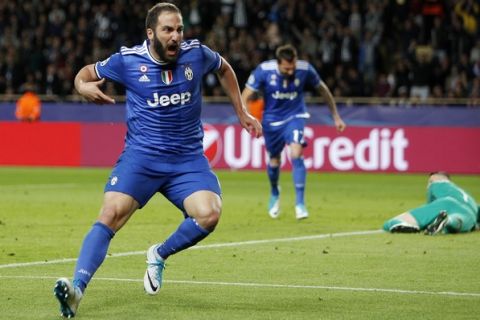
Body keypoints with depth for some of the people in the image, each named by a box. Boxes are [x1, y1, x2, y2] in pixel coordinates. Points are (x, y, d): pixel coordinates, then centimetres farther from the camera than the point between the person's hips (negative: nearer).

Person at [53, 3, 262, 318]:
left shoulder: (197, 54, -1)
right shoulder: (128, 61, -5)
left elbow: (224, 69, 21)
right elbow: (86, 72, 10)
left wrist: (242, 112, 22)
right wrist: (83, 86, -14)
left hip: (188, 158, 2)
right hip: (141, 156, -2)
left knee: (209, 214, -22)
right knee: (111, 213, -23)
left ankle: (159, 255, 6)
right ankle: (76, 289, -29)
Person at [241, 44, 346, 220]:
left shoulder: (305, 69, -20)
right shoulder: (264, 71, -23)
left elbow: (322, 89, -2)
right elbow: (245, 96, -17)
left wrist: (336, 116, 4)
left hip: (295, 116, -1)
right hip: (272, 119, 1)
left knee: (296, 154, -23)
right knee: (274, 161, 13)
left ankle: (300, 203, -17)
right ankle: (274, 192, 47)